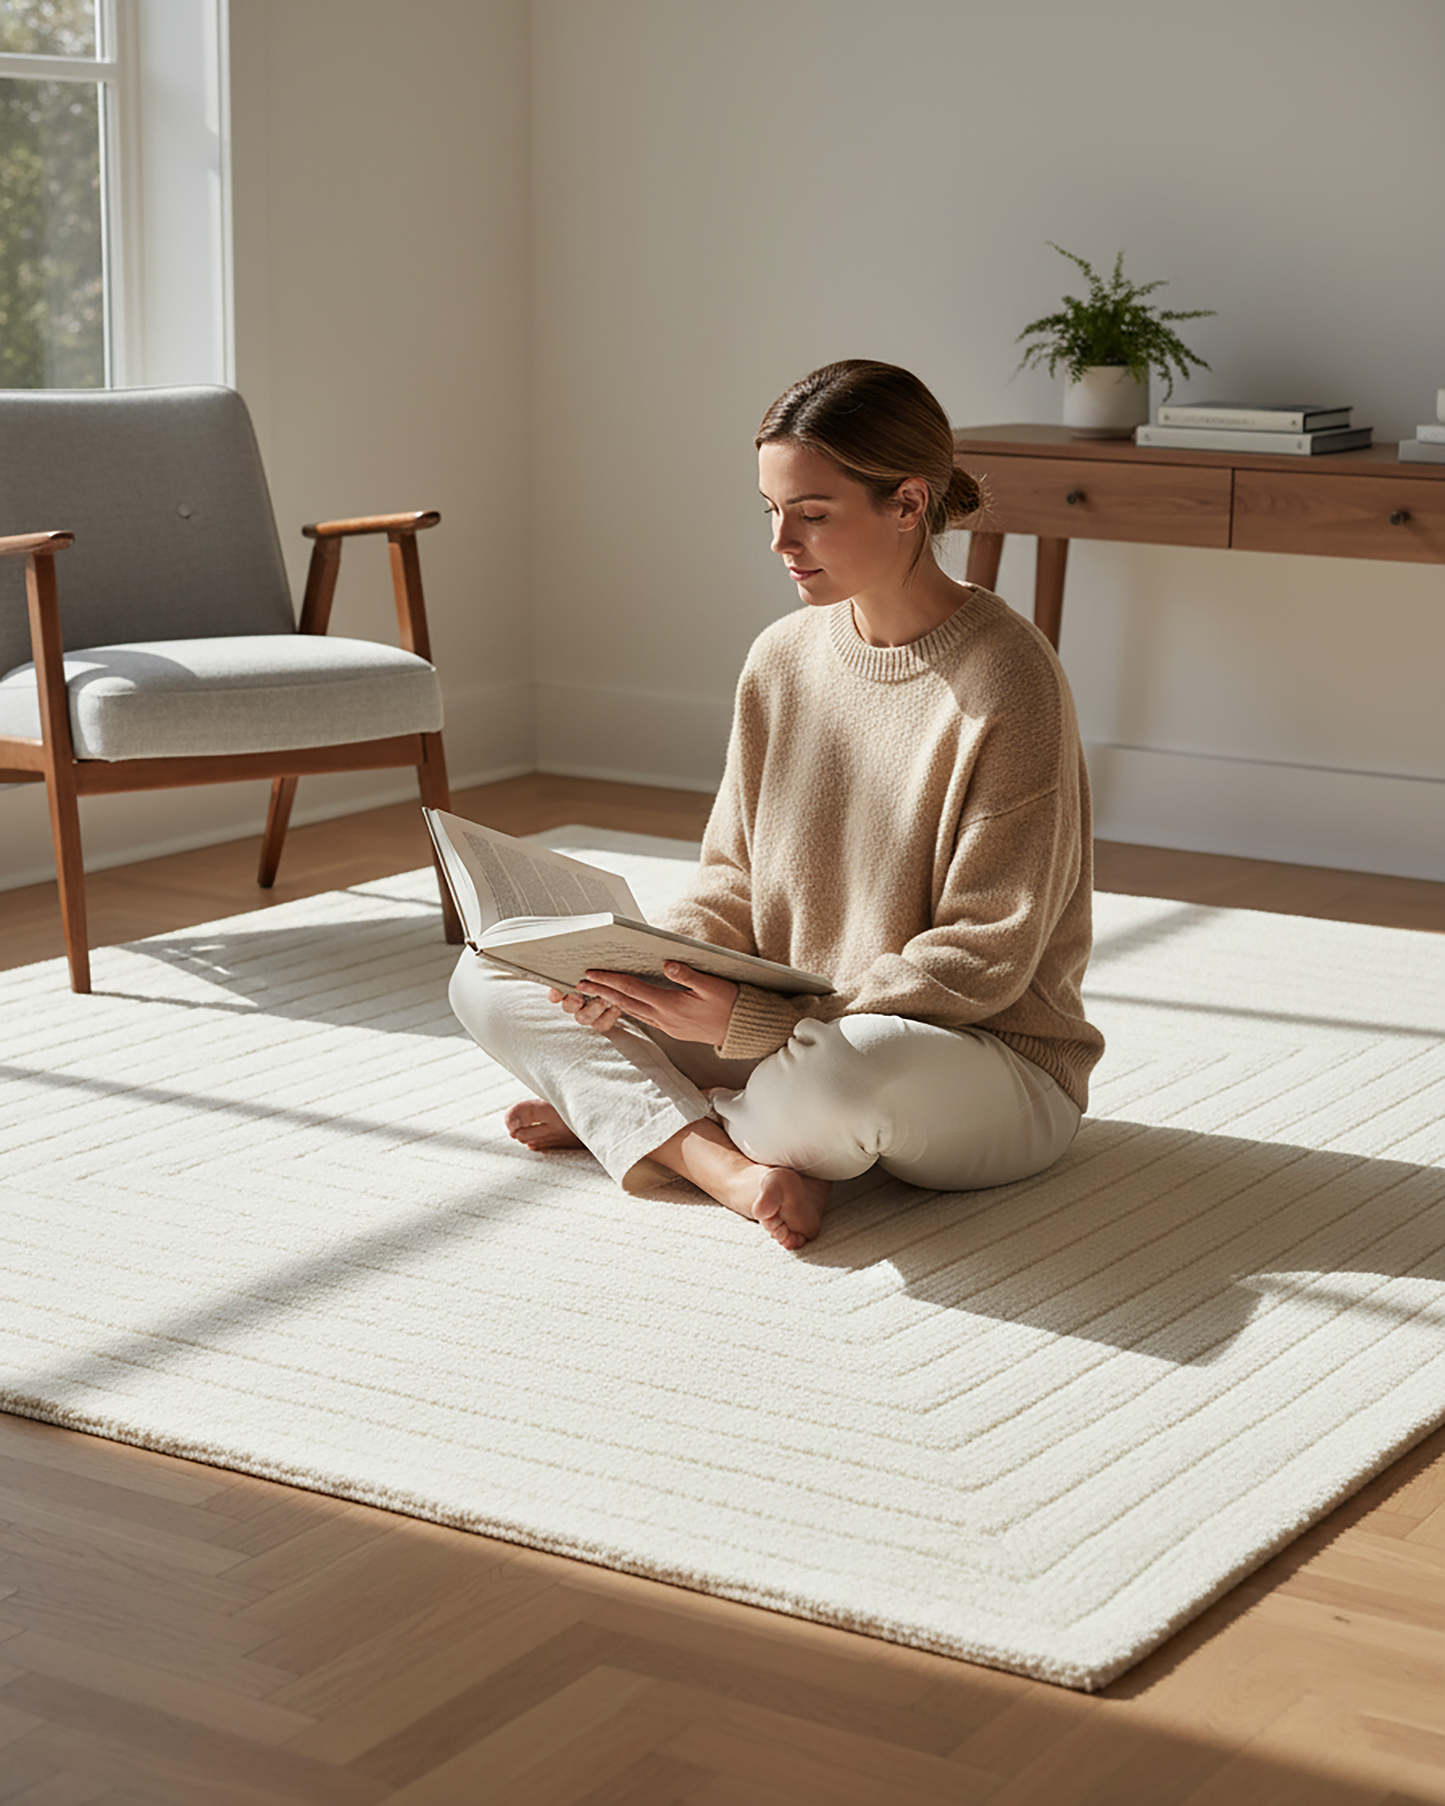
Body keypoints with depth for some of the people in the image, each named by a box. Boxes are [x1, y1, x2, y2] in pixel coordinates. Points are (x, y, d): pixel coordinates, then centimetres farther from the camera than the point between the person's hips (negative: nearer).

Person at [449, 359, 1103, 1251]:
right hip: (797, 1031, 7)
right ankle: (726, 1164, -21)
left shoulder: (1005, 682, -19)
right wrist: (648, 971, -14)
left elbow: (982, 962, -20)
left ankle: (627, 1116, -9)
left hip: (997, 1069, -7)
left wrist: (756, 1023, -26)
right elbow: (734, 884, 9)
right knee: (490, 975, -1)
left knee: (844, 1067, -43)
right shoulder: (782, 659, 2)